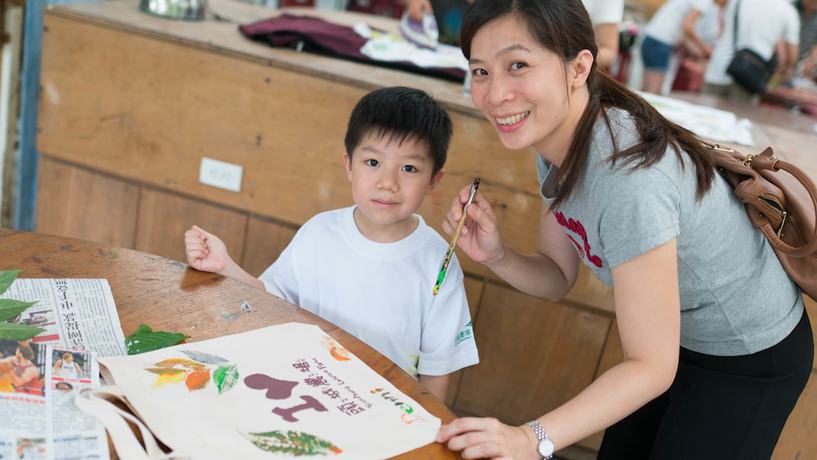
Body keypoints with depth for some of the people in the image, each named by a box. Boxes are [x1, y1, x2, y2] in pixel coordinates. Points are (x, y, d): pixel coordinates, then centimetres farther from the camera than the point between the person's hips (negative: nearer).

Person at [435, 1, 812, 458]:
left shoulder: (629, 180, -38)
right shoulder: (555, 141, -12)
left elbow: (652, 367, -32)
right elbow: (558, 277, -4)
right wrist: (496, 255, -23)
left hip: (754, 357, -7)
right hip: (677, 333, 8)